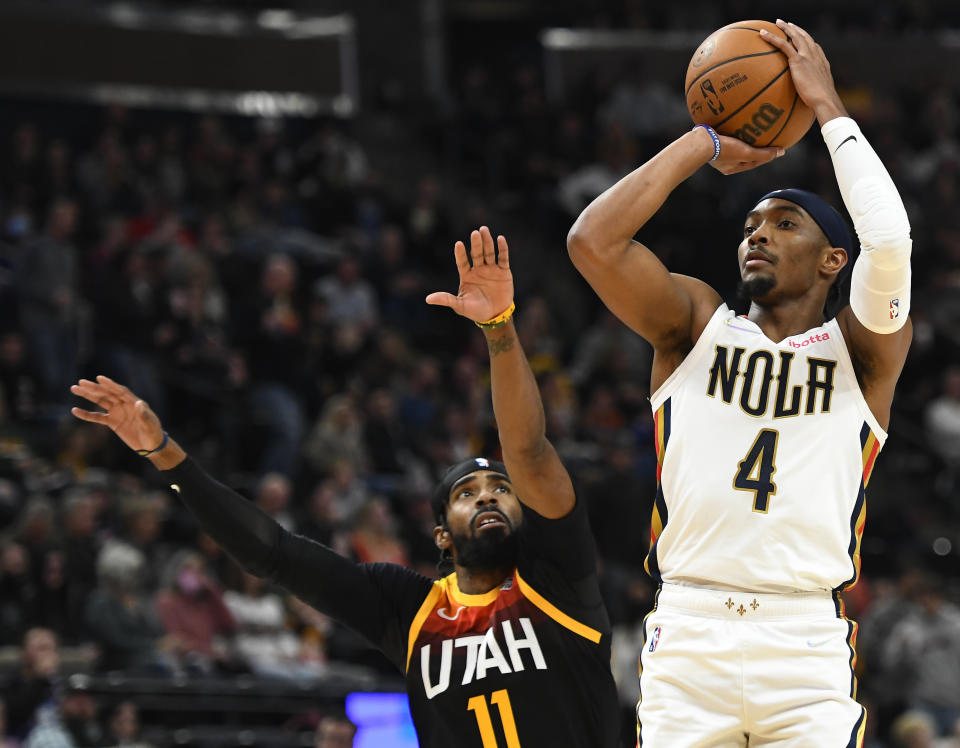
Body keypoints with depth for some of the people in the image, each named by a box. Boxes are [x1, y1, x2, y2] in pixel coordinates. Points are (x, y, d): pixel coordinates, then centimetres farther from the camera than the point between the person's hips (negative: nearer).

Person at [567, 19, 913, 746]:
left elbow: (889, 239, -13)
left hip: (808, 643, -1)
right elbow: (592, 241, -3)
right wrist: (707, 142, 5)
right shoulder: (696, 323, 13)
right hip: (688, 632, 1)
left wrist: (827, 105, -3)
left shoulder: (862, 350, 8)